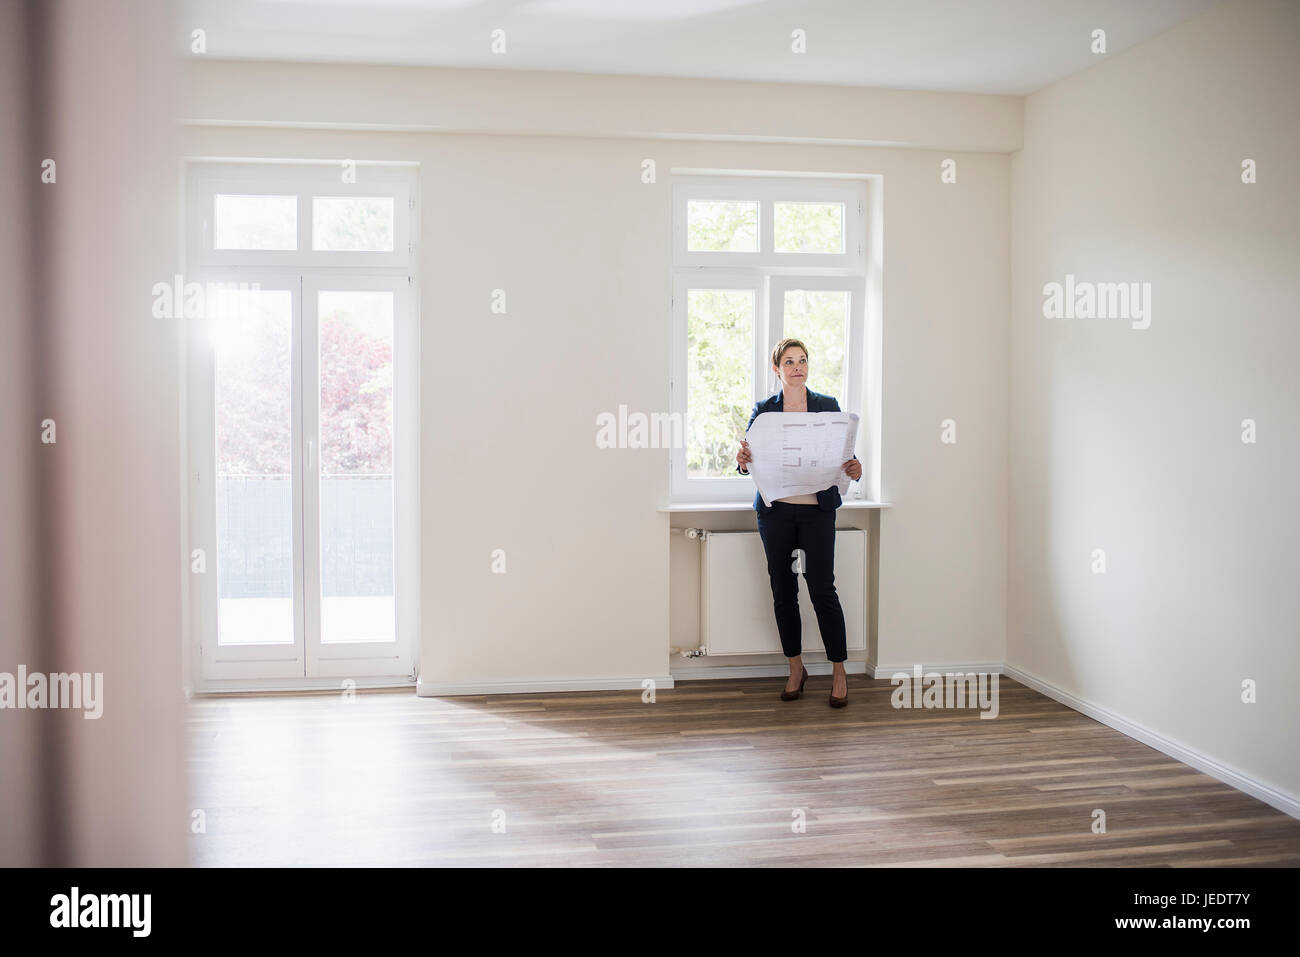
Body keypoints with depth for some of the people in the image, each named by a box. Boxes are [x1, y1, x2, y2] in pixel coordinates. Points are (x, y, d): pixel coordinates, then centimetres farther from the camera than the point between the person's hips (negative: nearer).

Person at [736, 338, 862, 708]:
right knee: (783, 591, 7)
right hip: (776, 510, 2)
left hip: (817, 508, -1)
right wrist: (743, 462, -20)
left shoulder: (828, 406, 6)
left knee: (822, 590, -5)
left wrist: (852, 469, -18)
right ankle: (796, 669, 22)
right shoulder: (763, 410, 7)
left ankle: (839, 672, 9)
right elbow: (749, 458, 4)